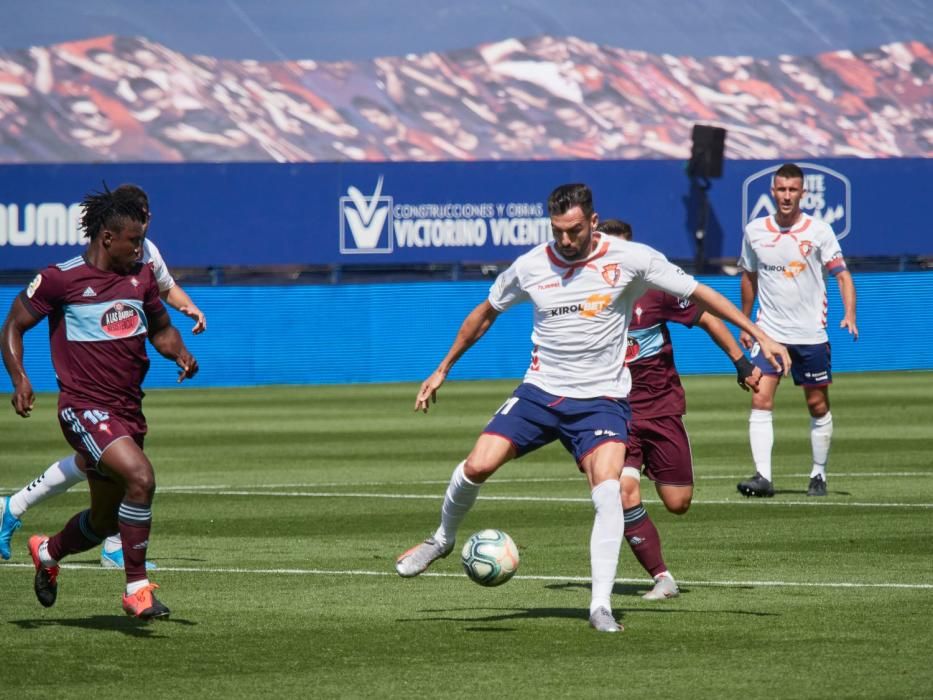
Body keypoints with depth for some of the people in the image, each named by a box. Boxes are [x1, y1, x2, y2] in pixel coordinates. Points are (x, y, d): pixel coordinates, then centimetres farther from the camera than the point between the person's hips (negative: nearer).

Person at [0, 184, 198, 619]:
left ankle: (48, 552, 48)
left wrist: (180, 354, 2)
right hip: (85, 407, -7)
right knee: (140, 477, -29)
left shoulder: (141, 277, 10)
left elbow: (161, 329, 24)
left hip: (128, 411, 7)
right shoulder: (60, 279, -7)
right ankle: (137, 589, -20)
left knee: (105, 521, 16)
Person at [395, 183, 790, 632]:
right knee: (477, 467, -13)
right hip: (540, 392, 2)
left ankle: (601, 605, -19)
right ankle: (443, 539, 19)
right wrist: (443, 370, 21)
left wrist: (759, 335, -5)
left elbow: (698, 293, -2)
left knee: (608, 490, -24)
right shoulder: (530, 266, -1)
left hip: (601, 399, -2)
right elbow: (485, 314, 16)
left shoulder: (629, 259, -8)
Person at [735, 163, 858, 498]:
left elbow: (842, 274, -3)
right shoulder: (755, 231, 3)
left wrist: (849, 314, -18)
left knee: (818, 406, 6)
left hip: (810, 333, -1)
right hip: (769, 332, 1)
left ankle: (819, 475, 21)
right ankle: (763, 476, -18)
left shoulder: (819, 230, -4)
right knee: (760, 400, -14)